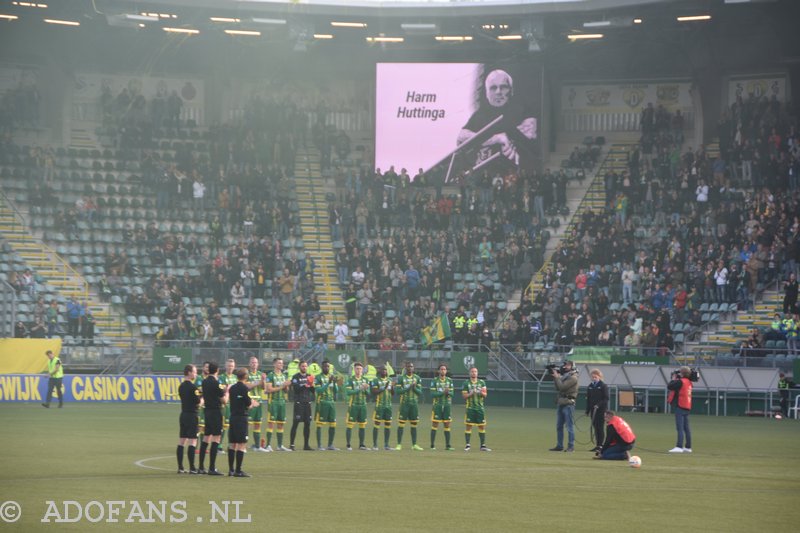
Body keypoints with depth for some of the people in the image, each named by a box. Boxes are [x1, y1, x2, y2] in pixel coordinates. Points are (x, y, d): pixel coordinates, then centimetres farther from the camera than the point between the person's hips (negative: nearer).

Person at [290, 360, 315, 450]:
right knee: (295, 423, -6)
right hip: (299, 402, -6)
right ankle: (291, 444, -3)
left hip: (307, 402, 6)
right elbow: (295, 389, -15)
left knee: (307, 423, 5)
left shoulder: (309, 376, 15)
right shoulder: (296, 377, -2)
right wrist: (304, 386, -22)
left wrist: (312, 386, -6)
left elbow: (313, 391, 14)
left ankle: (306, 445, 10)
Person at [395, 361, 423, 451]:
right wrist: (408, 387, -16)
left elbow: (420, 392, 5)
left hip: (414, 404, 3)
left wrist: (414, 388, -13)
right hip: (404, 403, -3)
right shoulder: (401, 378, -1)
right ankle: (399, 444, 0)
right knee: (401, 424, -4)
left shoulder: (417, 378, 8)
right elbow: (398, 391, -8)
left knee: (414, 425, 6)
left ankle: (414, 445, 11)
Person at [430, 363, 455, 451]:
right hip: (437, 405, -3)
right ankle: (432, 445, 1)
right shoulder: (435, 380, -2)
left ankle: (447, 445, 9)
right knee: (435, 425, -4)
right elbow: (432, 394, -9)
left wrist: (448, 392, -20)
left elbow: (452, 393, 2)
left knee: (447, 425, 4)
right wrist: (443, 392, -19)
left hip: (447, 405, 3)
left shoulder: (449, 380, 7)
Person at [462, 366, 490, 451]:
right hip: (470, 408, -2)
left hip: (480, 407, 2)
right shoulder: (466, 383, 3)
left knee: (482, 426, 2)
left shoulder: (482, 382, 9)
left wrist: (482, 393, -17)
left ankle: (483, 445, 7)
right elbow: (464, 396, -1)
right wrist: (471, 394, -17)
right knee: (469, 426, -3)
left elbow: (485, 395, 5)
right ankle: (467, 445, 2)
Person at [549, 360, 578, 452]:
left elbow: (562, 387, -19)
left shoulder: (573, 378, -11)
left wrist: (556, 377, -9)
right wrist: (555, 377, 6)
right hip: (560, 403, 9)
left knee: (569, 426, -6)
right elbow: (558, 387, 16)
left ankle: (571, 446, -5)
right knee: (559, 426, 11)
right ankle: (559, 446, 16)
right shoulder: (564, 376, 16)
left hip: (568, 404, -9)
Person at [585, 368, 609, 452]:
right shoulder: (590, 386, 13)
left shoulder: (603, 386, -3)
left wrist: (599, 405, -20)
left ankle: (600, 445, -9)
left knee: (599, 427, -9)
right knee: (595, 427, 5)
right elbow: (588, 399, 17)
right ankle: (597, 445, 10)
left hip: (601, 409, -5)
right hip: (593, 410, 5)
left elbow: (606, 398, -7)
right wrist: (587, 410, 13)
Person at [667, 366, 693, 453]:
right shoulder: (689, 382, 11)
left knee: (680, 428, -12)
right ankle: (688, 447, 17)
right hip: (687, 407, 9)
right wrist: (676, 379, 15)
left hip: (680, 407, -9)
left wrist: (673, 379, 2)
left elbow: (669, 386, -14)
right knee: (686, 428, 13)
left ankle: (679, 447, -17)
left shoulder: (680, 382, -14)